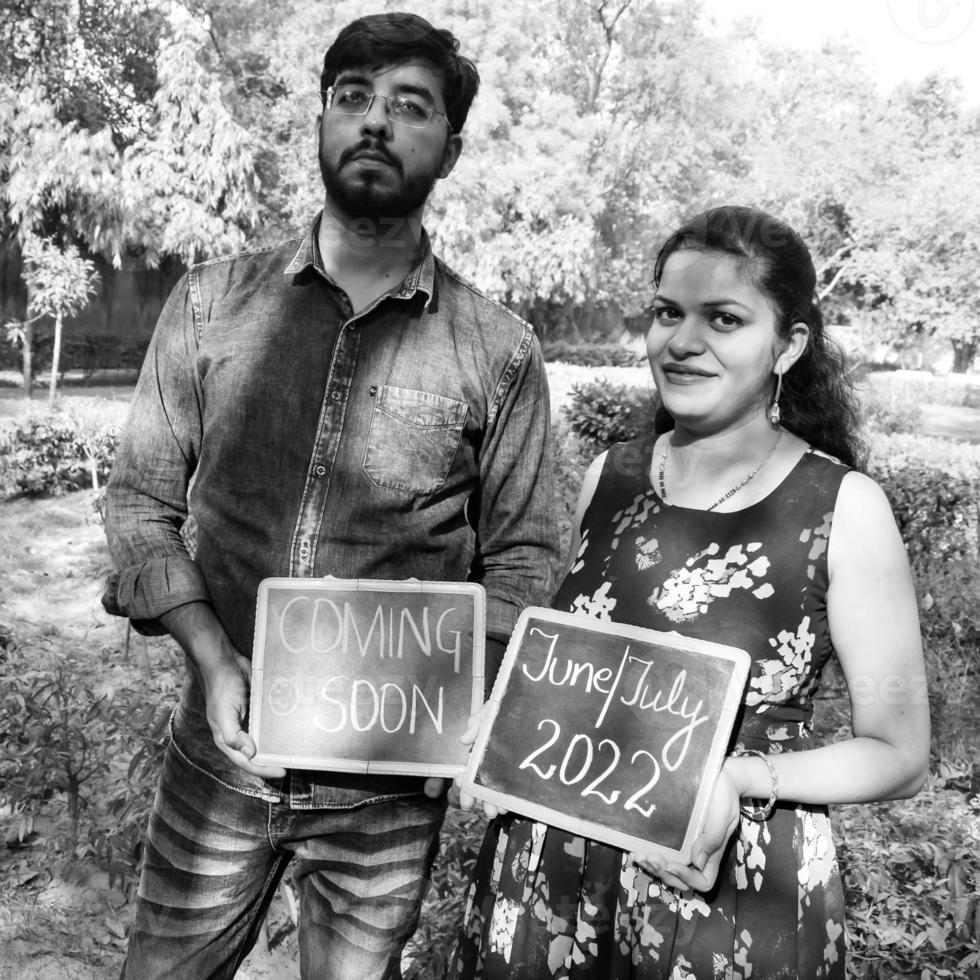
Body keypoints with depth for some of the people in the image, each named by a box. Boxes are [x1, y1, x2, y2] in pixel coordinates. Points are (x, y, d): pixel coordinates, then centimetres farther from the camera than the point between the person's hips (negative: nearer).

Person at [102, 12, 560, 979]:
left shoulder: (500, 352, -6)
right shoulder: (212, 302, -2)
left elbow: (520, 558, 0)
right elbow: (142, 503, 0)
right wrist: (215, 662, -13)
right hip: (221, 750, 1)